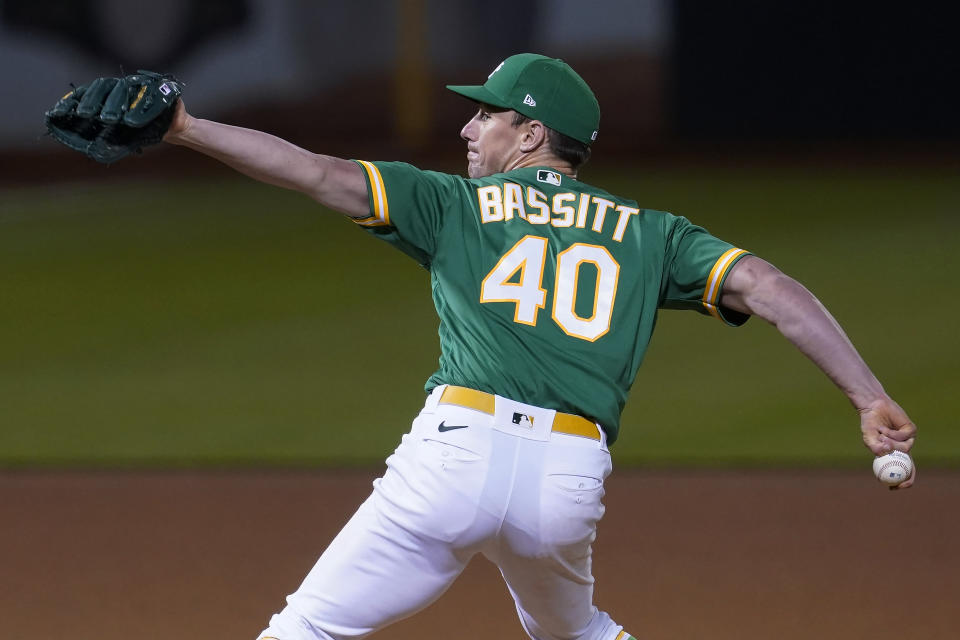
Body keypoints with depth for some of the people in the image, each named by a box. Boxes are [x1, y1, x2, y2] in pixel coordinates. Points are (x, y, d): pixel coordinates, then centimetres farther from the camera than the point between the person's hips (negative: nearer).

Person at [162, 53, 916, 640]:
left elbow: (317, 172, 7)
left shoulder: (456, 204, 15)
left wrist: (186, 129, 10)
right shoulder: (650, 235, 19)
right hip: (572, 478, 4)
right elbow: (764, 286, 7)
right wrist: (872, 399, 1)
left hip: (458, 454, -4)